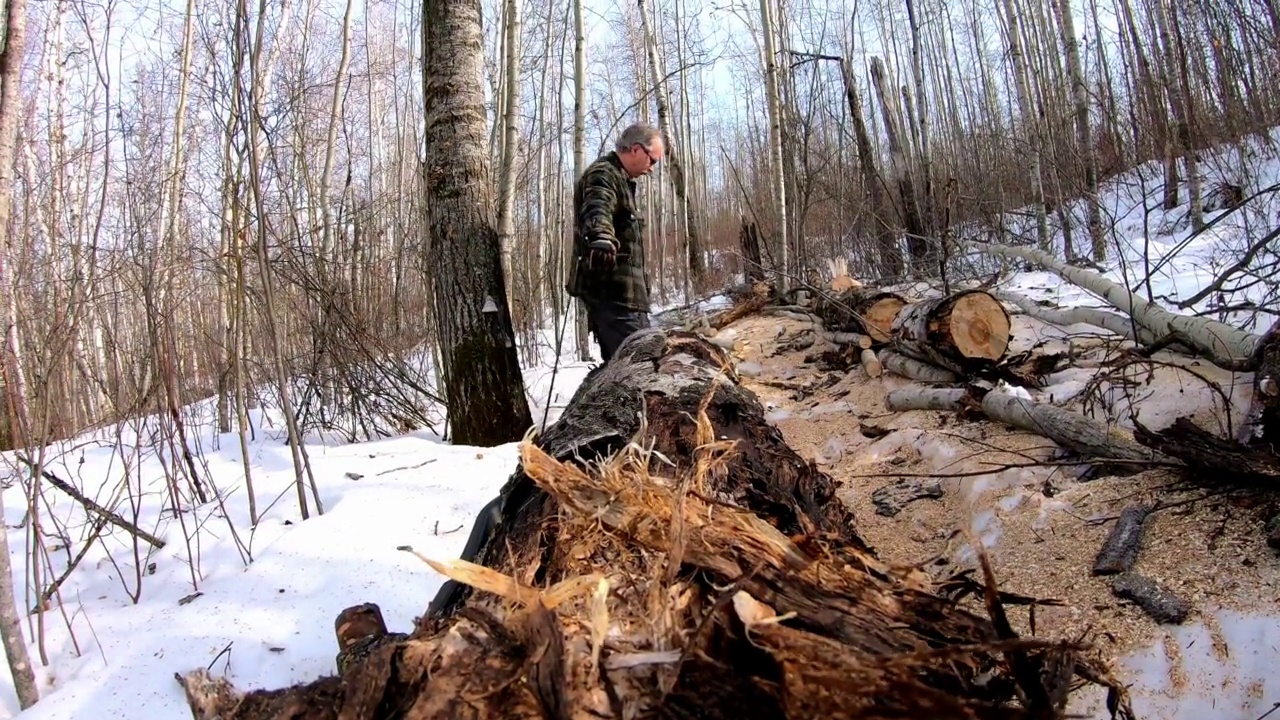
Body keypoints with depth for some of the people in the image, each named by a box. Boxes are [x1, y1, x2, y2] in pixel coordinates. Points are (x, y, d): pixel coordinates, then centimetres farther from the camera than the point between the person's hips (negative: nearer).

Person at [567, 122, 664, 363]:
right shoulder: (603, 174, -9)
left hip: (616, 287, 11)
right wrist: (602, 238, -53)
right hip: (613, 288, -11)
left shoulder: (616, 178, 25)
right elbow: (597, 211, -32)